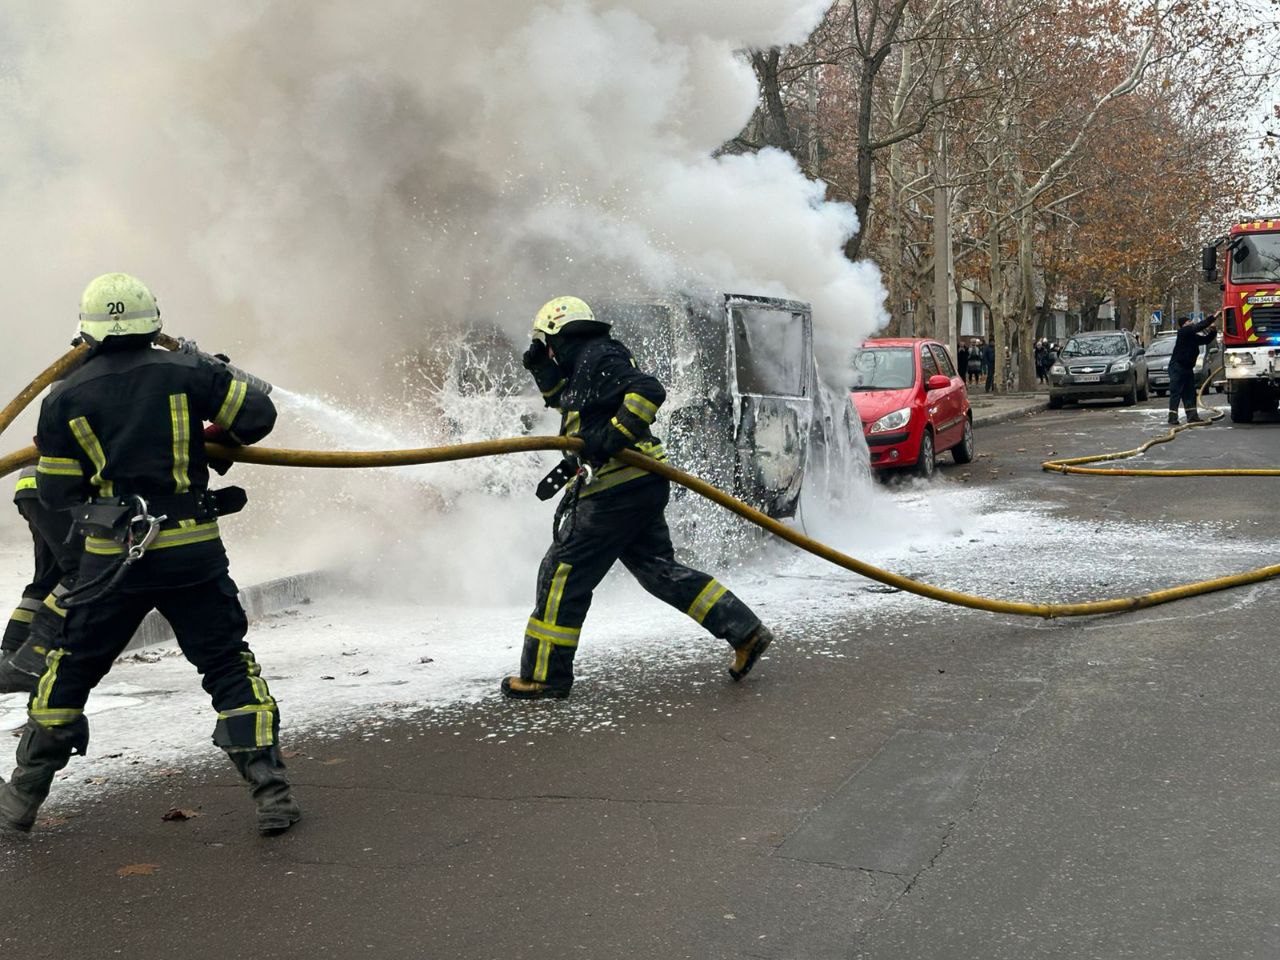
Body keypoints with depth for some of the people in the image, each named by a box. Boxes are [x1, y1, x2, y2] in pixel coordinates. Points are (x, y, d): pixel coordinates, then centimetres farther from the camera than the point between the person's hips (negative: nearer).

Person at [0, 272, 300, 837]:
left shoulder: (64, 398, 1)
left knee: (69, 669, 17)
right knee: (230, 667, 8)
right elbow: (258, 414, 0)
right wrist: (223, 437, 21)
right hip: (193, 552, -1)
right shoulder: (189, 372, -2)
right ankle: (270, 793, 2)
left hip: (112, 558, 1)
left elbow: (55, 493, 5)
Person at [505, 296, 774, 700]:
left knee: (562, 574, -4)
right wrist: (543, 372, 26)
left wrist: (614, 438, -25)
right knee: (660, 569, 13)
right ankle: (745, 630, 12)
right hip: (641, 487, 10)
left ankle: (544, 675, 2)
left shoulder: (598, 359, -8)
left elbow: (648, 391, -22)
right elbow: (566, 400, 41)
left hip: (617, 492, -10)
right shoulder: (585, 369, 22)